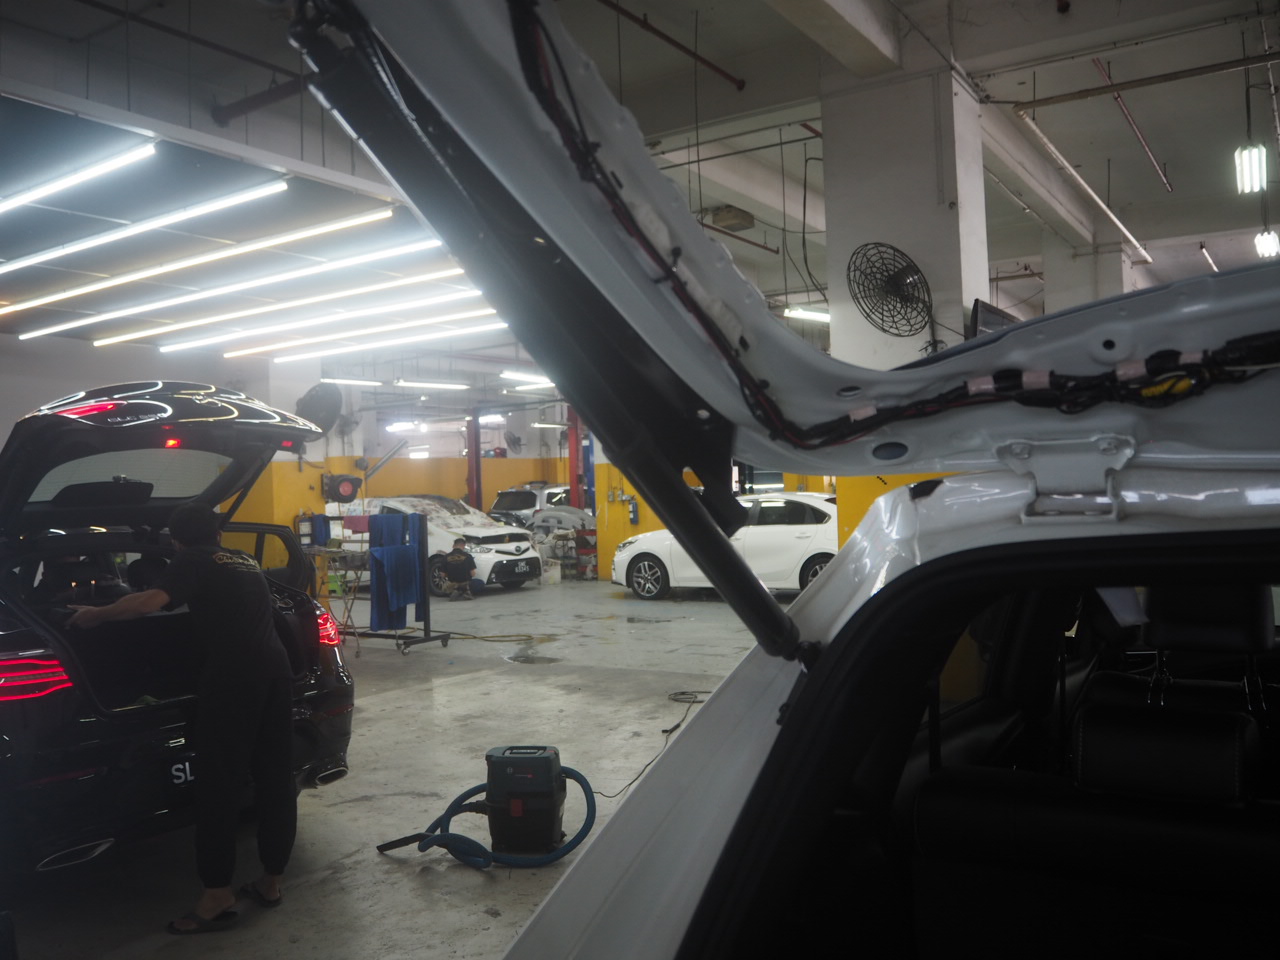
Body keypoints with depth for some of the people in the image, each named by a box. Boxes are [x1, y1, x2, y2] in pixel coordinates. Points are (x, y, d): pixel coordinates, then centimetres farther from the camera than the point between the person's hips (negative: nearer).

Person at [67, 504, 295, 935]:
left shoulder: (193, 562, 4)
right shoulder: (248, 562, 23)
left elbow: (151, 602, -14)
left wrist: (96, 614, 0)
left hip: (232, 676, -7)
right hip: (275, 669, 7)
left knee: (218, 785, 1)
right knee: (275, 779, 12)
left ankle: (218, 897, 5)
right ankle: (270, 881, 23)